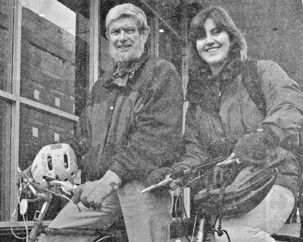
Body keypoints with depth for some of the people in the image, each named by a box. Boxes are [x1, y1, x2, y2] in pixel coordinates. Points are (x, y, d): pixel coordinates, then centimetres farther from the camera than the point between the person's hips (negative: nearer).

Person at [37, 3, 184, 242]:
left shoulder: (162, 72, 1)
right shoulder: (102, 85, 25)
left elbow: (161, 135, -12)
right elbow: (85, 139, 27)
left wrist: (113, 176, -21)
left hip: (143, 180, -6)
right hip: (99, 184, 6)